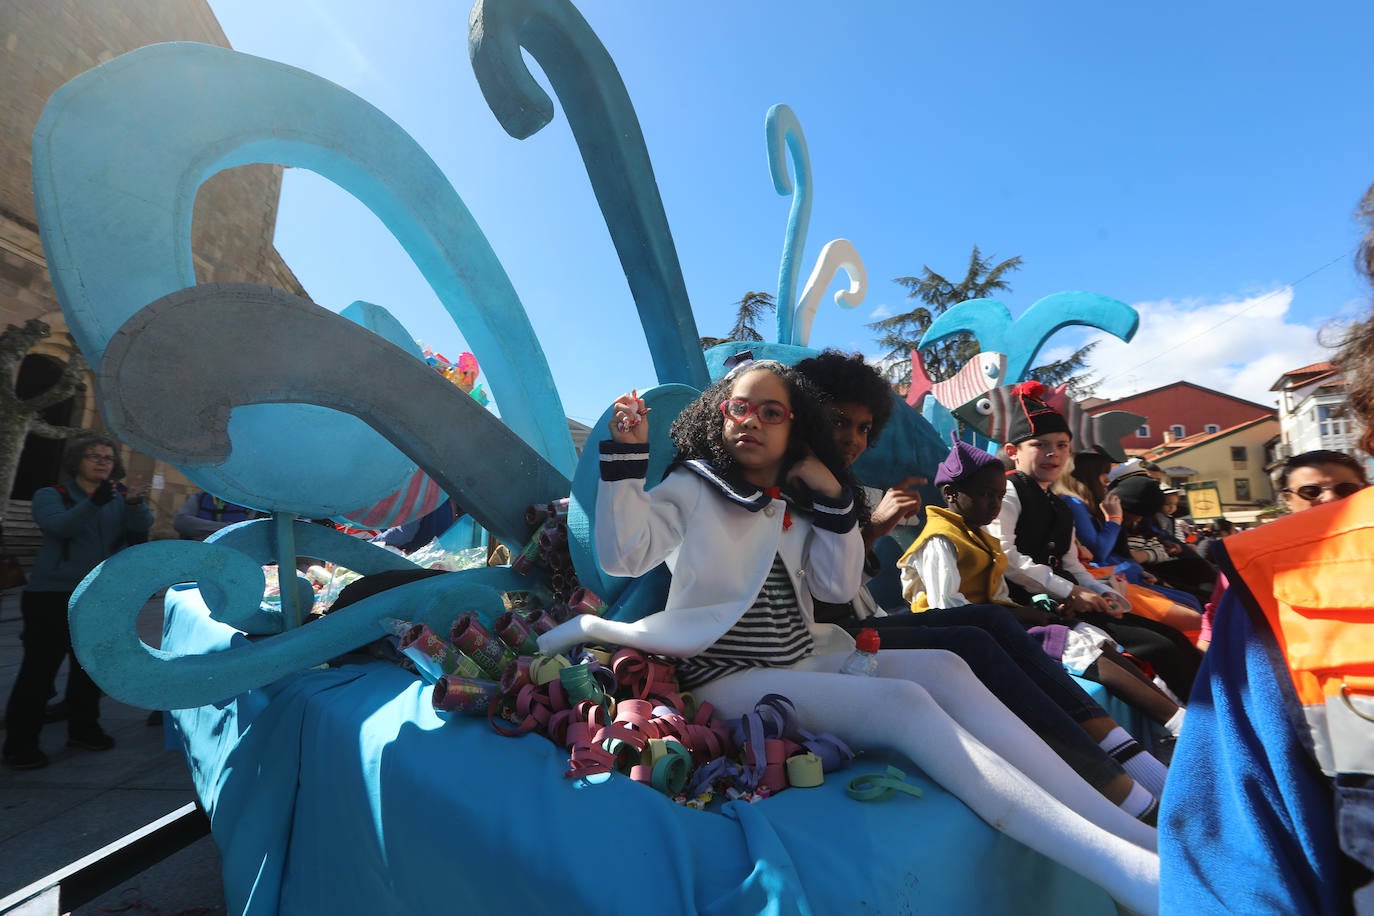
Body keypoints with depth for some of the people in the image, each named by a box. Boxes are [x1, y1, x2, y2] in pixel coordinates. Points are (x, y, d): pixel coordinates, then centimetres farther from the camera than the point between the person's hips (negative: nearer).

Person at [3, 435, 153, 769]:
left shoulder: (119, 499, 7)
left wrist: (135, 504, -33)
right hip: (52, 594, -3)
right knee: (39, 668, -2)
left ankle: (83, 729, 25)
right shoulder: (51, 495, 0)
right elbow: (59, 526, -21)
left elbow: (141, 529, -12)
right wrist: (94, 502, -38)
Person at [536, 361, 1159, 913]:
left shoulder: (798, 505, 17)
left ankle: (1126, 822, -13)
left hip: (803, 661, 7)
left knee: (944, 668, -14)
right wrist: (626, 454, -20)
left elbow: (838, 587, 9)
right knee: (904, 704, -26)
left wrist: (836, 501, 0)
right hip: (730, 678, -6)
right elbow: (622, 555, -13)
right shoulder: (692, 488, 1)